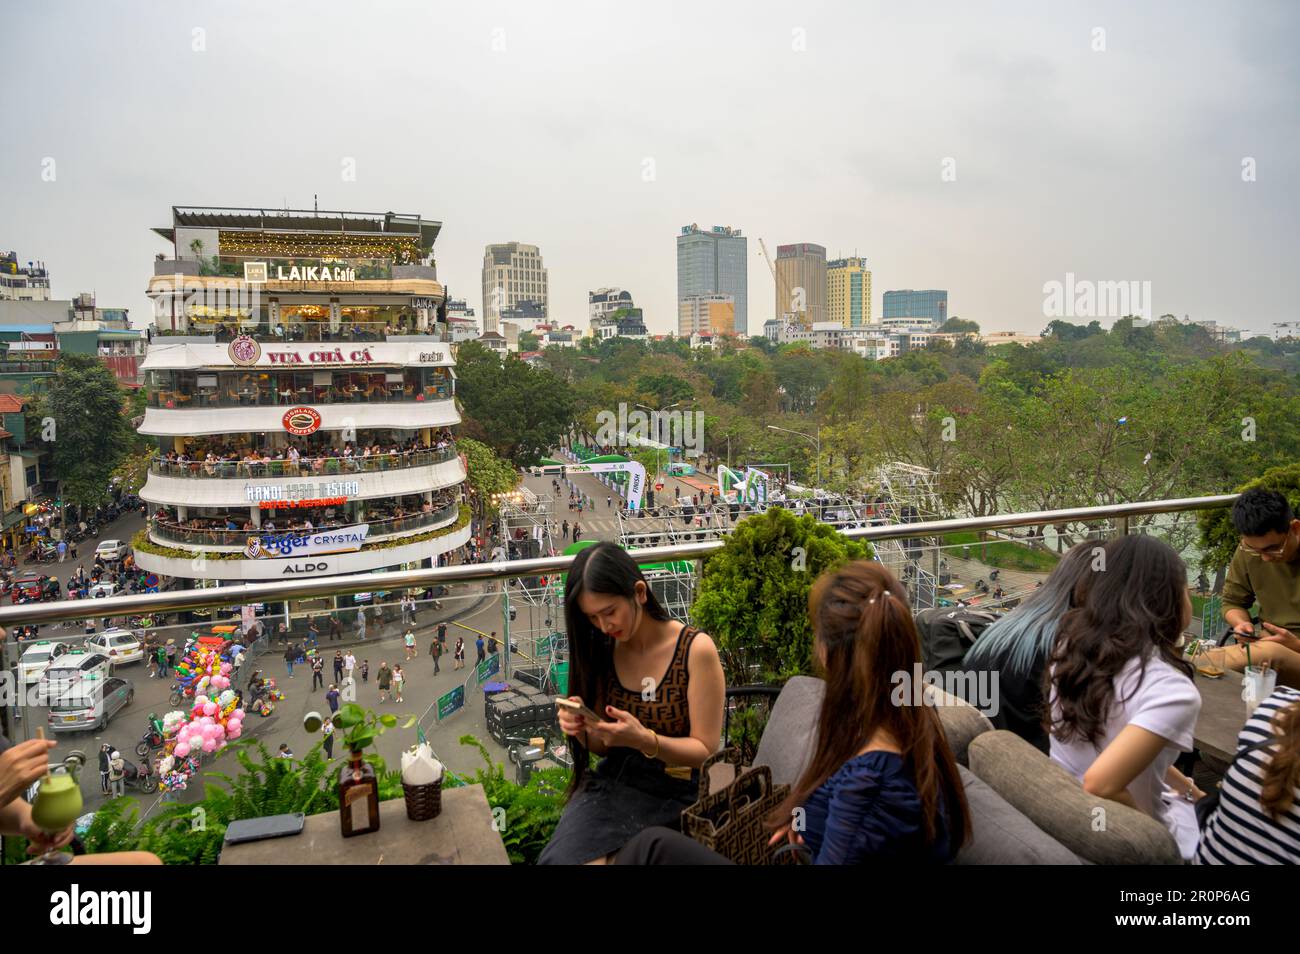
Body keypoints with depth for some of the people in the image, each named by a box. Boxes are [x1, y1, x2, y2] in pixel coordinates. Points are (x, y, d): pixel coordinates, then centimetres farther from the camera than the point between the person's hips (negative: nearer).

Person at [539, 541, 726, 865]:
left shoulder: (696, 650, -13)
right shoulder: (604, 650, 1)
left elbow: (705, 749, -9)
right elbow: (602, 745, 9)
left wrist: (643, 739, -25)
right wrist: (582, 729, -14)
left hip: (669, 792, -3)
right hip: (610, 780, 4)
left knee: (585, 856, -21)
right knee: (563, 856, -22)